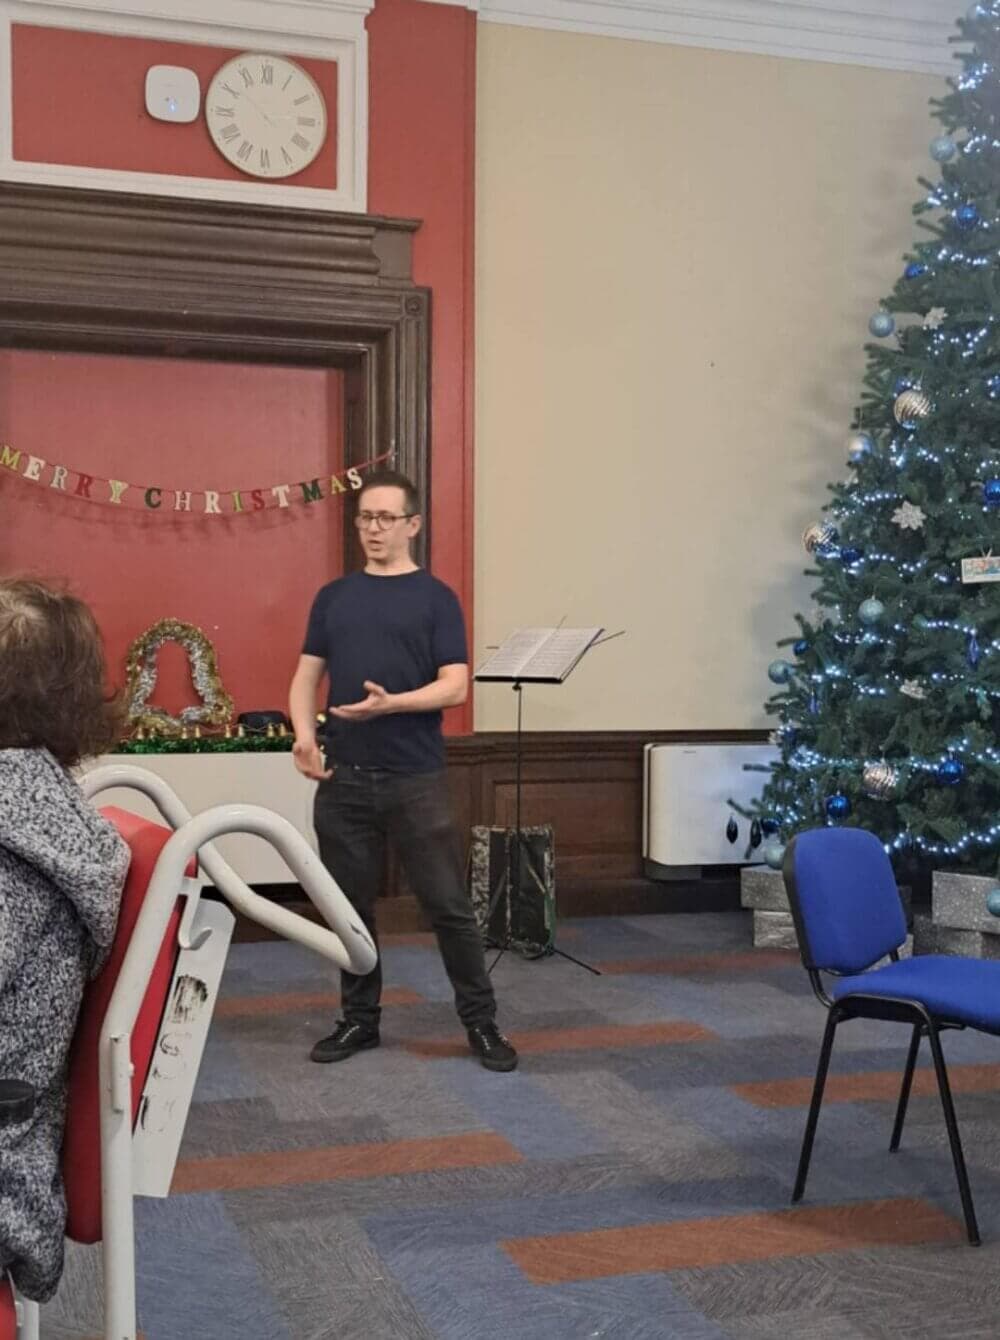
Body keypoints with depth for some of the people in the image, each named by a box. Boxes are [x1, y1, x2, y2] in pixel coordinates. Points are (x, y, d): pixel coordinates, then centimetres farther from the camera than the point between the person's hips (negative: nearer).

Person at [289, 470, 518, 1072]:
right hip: (344, 776, 4)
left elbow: (454, 685, -8)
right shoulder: (333, 597, 12)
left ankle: (482, 1021, 13)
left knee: (448, 903, 0)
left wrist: (390, 703, -23)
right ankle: (360, 1020, 25)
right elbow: (307, 675, 10)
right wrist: (304, 734, -8)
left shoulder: (436, 597, 0)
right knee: (350, 904, 10)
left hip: (416, 776, -3)